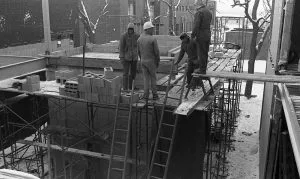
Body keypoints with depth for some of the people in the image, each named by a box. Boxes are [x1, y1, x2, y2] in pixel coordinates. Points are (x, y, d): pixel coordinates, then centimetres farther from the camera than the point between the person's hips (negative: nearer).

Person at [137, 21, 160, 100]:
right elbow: (156, 52, -14)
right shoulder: (153, 39, -17)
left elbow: (139, 51, 8)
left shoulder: (139, 39, 1)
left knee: (146, 78, 12)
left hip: (143, 61, 4)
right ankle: (154, 95, 13)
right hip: (151, 61, -4)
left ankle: (146, 95, 9)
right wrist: (158, 61, 0)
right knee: (153, 77, 10)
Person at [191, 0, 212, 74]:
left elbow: (196, 25, -20)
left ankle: (202, 70, 2)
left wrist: (193, 36, -14)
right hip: (208, 35, 8)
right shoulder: (209, 12, 14)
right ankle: (203, 68, 19)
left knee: (201, 53, -3)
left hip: (201, 36, -8)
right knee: (205, 53, 12)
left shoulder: (199, 13, -13)